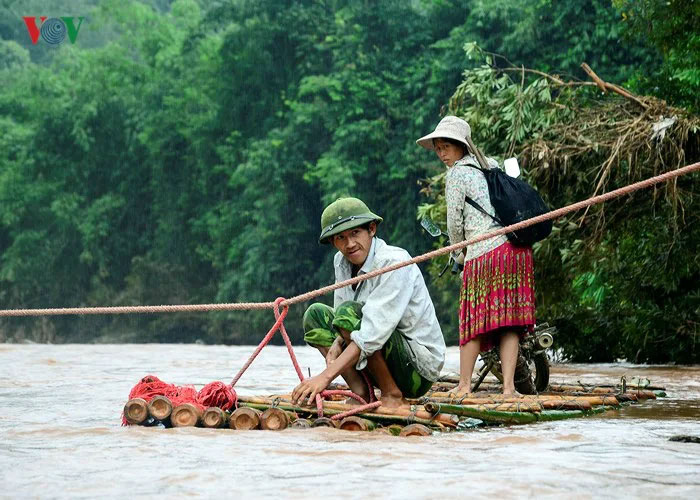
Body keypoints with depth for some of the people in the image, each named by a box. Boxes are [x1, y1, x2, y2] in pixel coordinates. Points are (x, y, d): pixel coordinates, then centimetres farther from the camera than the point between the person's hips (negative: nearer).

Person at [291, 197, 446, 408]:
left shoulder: (394, 263, -22)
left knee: (349, 311, -26)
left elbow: (373, 334, -31)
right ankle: (361, 394, -4)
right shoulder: (342, 262, 2)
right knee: (315, 314, 6)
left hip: (420, 370, -8)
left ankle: (392, 396, -14)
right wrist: (337, 344, -18)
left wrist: (325, 377, -35)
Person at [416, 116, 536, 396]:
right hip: (518, 247, 6)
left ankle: (464, 385, 6)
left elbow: (455, 223, 0)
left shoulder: (456, 174, 0)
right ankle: (508, 386, -2)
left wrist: (458, 253, 19)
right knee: (509, 323, 3)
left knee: (474, 320, 2)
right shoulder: (492, 165, 19)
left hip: (485, 251, -6)